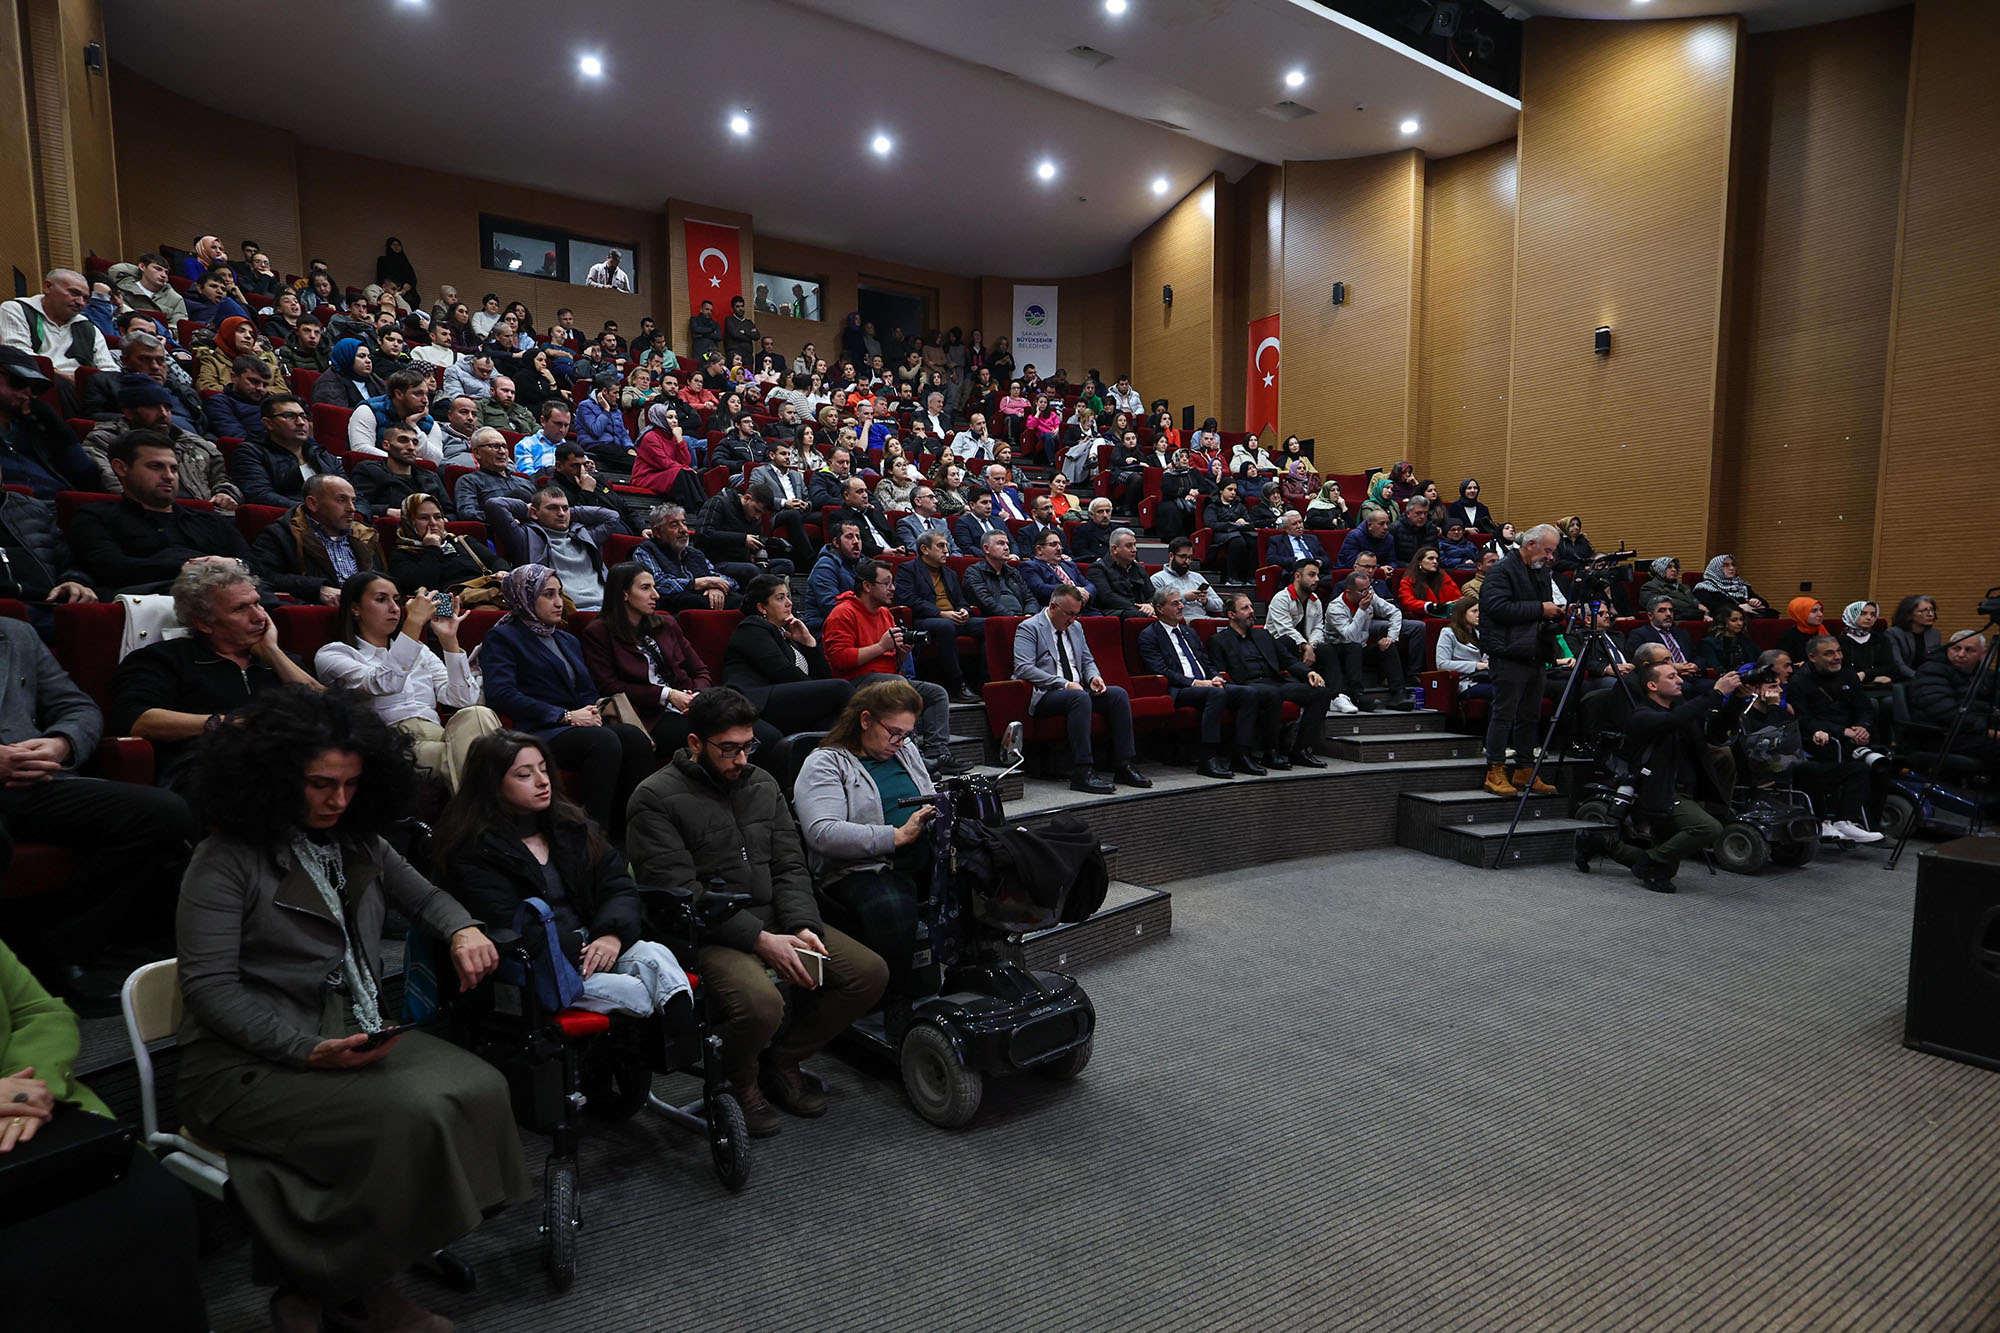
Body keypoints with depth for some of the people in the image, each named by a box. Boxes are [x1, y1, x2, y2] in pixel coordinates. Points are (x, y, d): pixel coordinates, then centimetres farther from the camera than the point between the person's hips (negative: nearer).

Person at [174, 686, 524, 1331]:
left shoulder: (358, 842, 12)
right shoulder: (226, 860, -8)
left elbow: (420, 893, 24)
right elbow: (208, 985, -13)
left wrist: (464, 930, 0)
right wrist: (309, 1052, -22)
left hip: (356, 1033, 7)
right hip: (248, 1063, -6)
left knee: (479, 1088, -19)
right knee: (411, 1116, -28)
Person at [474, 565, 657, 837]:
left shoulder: (568, 640, 29)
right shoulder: (501, 637, 7)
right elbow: (501, 694, -9)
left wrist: (592, 712, -2)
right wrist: (566, 716, -13)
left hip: (580, 726, 6)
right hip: (537, 733, -6)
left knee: (634, 736, -26)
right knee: (604, 741, -35)